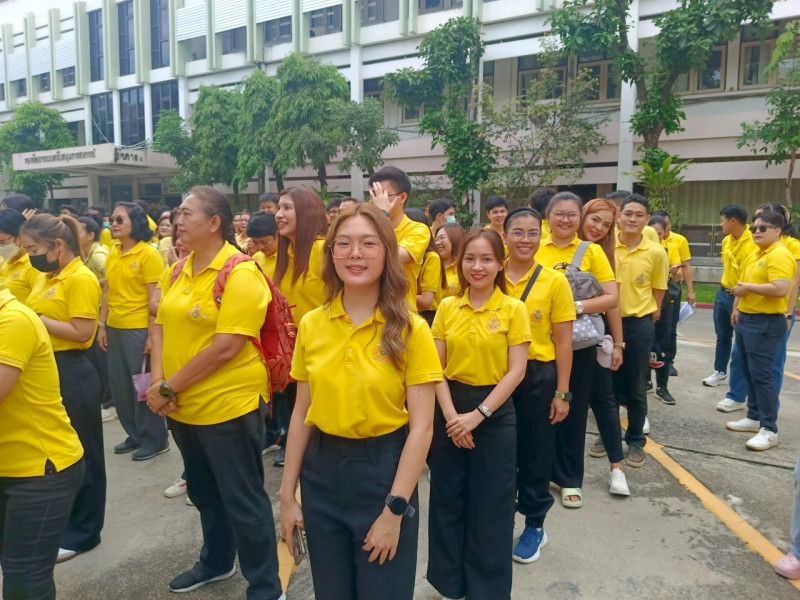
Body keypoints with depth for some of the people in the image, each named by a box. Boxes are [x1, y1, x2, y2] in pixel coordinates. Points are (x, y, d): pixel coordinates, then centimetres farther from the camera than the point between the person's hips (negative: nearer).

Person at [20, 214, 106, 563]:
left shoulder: (81, 279, -16)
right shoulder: (50, 277, 12)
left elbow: (82, 332, -21)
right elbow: (46, 318, 14)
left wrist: (36, 318, -17)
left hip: (72, 374, -9)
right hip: (46, 371, 9)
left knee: (81, 454, 5)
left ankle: (83, 532, 20)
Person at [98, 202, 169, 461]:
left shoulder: (149, 254, -11)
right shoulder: (112, 254, 9)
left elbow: (155, 298, -14)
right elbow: (108, 292, 13)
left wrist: (152, 334, -16)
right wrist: (102, 325, 10)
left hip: (139, 329, -7)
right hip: (115, 328, 7)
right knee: (119, 384, 13)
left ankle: (155, 439, 18)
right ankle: (135, 434, 30)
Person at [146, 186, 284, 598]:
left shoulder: (240, 274, -18)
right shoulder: (176, 272, 7)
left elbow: (225, 347, -23)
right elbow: (161, 326, 8)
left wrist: (169, 387, -17)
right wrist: (158, 381, -8)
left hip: (229, 406, -8)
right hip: (183, 406, 8)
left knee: (243, 501, 4)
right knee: (203, 492, 25)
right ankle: (216, 562, 48)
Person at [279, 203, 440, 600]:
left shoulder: (410, 329, -12)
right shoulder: (311, 324, -2)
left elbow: (421, 426, -12)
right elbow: (301, 413, 4)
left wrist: (394, 510, -13)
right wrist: (287, 493, 5)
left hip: (383, 469, -3)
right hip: (321, 470, 3)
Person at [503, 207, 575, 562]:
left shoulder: (555, 281, -7)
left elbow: (563, 342, -4)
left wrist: (561, 392, -5)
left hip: (538, 375, -2)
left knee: (535, 452, 12)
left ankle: (535, 526, 31)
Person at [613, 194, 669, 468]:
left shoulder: (656, 252, -6)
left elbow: (658, 290, 6)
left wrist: (648, 312, 3)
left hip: (639, 324, -1)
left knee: (636, 388, 9)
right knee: (608, 384, 13)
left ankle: (636, 441, 25)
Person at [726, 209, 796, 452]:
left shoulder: (780, 255, -16)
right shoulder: (754, 255, 15)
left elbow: (781, 289, -29)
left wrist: (748, 287, -19)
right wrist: (737, 309, 18)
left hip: (766, 324, -10)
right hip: (746, 319, 10)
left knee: (762, 375, -7)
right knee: (749, 373, 16)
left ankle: (769, 429, 2)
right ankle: (754, 417, 28)